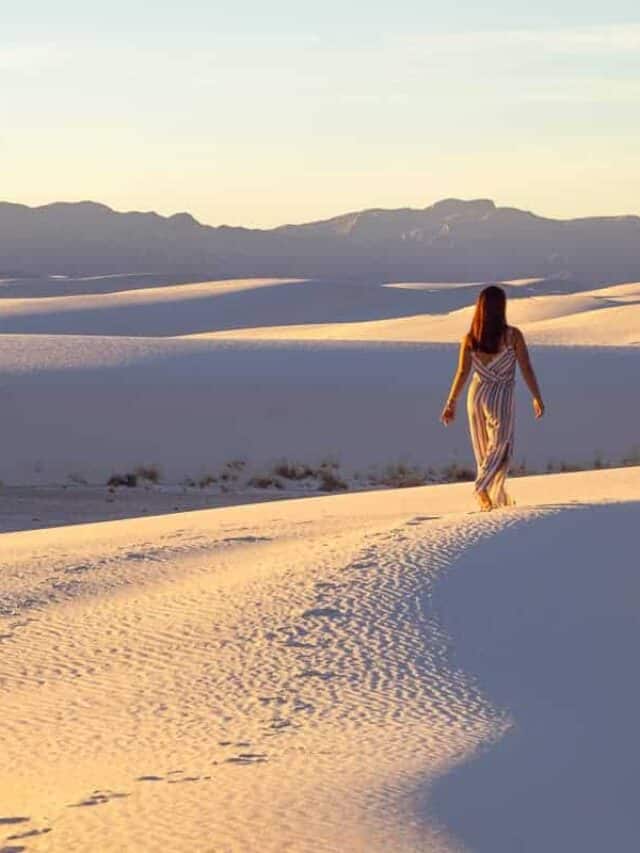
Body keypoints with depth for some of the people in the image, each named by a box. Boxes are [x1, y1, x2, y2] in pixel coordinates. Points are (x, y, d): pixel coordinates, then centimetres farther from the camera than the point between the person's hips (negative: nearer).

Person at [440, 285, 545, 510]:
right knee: (500, 447, 4)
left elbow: (463, 372, -9)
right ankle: (482, 488, -20)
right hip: (501, 397, -3)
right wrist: (537, 397, 2)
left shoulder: (469, 338, -4)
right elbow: (526, 369, -8)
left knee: (484, 450, 16)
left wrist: (451, 403, -4)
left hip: (476, 395, 4)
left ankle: (500, 499, 26)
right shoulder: (513, 335, -10)